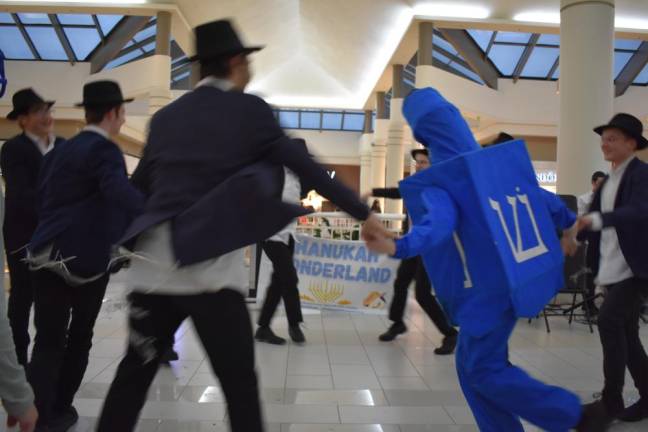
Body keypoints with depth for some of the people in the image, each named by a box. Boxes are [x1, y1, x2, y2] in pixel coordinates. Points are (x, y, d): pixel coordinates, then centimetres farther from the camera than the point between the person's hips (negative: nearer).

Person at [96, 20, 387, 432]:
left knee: (135, 371, 19)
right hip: (211, 265, -5)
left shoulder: (166, 116, 15)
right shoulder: (251, 110, 1)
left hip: (154, 262, 5)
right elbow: (307, 167, -2)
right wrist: (363, 213, 4)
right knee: (240, 383, 5)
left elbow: (138, 187, 22)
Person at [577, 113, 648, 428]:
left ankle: (611, 401, -11)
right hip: (613, 269, 8)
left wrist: (596, 220, -41)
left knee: (609, 320, -20)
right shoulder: (608, 181, 16)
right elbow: (592, 219, 13)